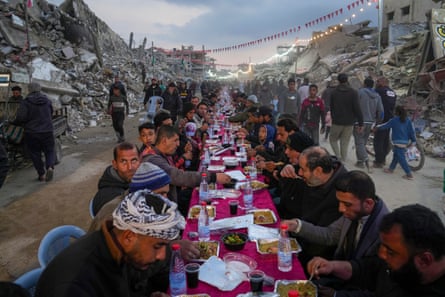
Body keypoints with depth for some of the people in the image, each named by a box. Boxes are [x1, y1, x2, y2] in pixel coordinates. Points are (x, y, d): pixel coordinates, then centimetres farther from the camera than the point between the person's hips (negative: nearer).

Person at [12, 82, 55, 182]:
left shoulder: (26, 102, -9)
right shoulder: (47, 101, 4)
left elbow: (21, 118, -15)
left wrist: (12, 123, 4)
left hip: (31, 133, -2)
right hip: (47, 131, 2)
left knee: (35, 154, 11)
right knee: (49, 151, 12)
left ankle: (42, 174, 12)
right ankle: (50, 167, -15)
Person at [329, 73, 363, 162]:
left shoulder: (334, 92, 1)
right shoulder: (353, 92, -5)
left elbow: (331, 108, 6)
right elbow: (357, 109, -10)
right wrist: (360, 123, -7)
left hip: (337, 122, 0)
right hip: (349, 123, 0)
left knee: (333, 139, 16)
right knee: (345, 143, 9)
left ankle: (338, 157, -4)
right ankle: (343, 161, 10)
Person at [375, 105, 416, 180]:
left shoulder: (394, 120, -8)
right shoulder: (408, 120, 6)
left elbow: (385, 126, 3)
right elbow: (412, 131, 6)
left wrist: (377, 127, 20)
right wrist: (413, 141, 11)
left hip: (398, 142, -7)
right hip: (406, 142, 7)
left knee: (401, 158, -6)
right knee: (396, 155, 21)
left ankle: (409, 174, -8)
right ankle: (391, 168, 33)